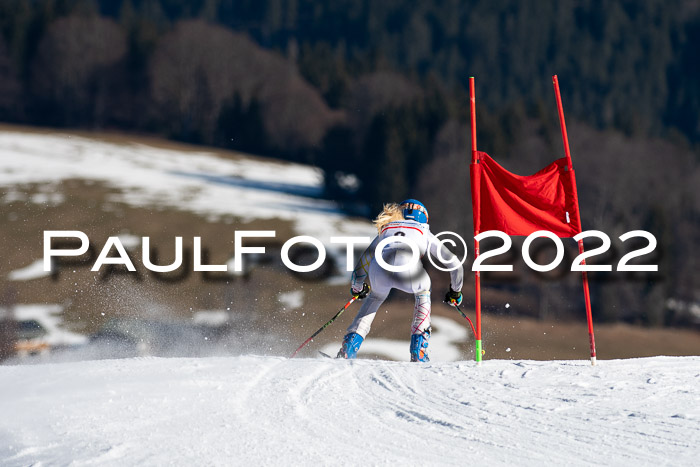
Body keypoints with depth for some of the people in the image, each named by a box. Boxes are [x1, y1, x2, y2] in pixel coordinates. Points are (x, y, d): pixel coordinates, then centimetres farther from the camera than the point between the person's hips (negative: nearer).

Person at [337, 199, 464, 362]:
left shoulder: (384, 231, 41)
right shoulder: (425, 234, 37)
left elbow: (360, 269, 46)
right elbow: (455, 265, 42)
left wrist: (358, 287, 66)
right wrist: (456, 291, 59)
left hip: (379, 269, 2)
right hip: (408, 268, -2)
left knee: (376, 296, 37)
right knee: (423, 292, 35)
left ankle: (349, 346, 21)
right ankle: (418, 350, 24)